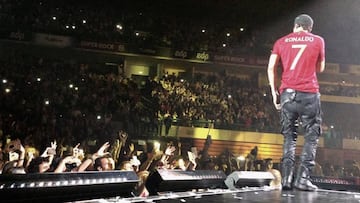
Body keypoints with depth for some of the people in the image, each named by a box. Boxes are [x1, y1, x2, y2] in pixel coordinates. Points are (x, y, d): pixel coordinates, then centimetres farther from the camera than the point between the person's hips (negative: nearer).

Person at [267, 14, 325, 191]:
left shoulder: (281, 42, 13)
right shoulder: (318, 40, 10)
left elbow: (271, 67, 5)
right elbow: (320, 69, 17)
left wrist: (274, 91, 8)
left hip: (287, 92, 2)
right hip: (309, 93, -2)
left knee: (289, 137, 9)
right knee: (311, 137, 5)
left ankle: (286, 178, 0)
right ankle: (303, 178, -5)